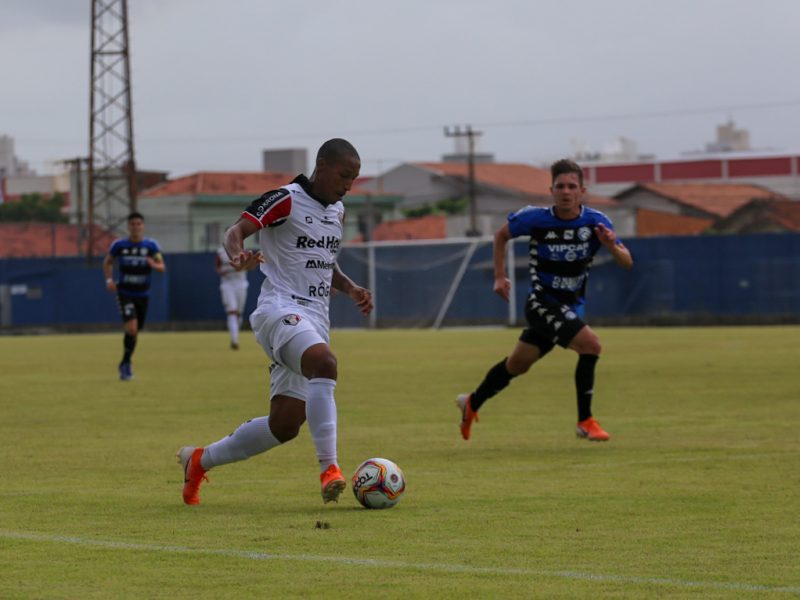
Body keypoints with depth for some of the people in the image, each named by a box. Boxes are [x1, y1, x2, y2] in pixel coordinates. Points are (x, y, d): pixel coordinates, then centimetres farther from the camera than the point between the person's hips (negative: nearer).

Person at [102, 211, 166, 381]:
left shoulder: (151, 245, -4)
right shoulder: (119, 245, -6)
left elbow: (162, 267, -8)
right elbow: (107, 262, 10)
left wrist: (155, 265, -32)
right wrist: (109, 279, -6)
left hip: (143, 295, 3)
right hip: (125, 293, -3)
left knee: (135, 331, 13)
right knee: (131, 328, -20)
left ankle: (125, 364, 33)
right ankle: (126, 364, -5)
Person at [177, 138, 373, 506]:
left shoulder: (337, 212, 18)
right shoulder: (286, 200, -7)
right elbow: (236, 230, -17)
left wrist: (351, 289, 13)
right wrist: (237, 255, -39)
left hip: (315, 320, 8)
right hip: (280, 309, -8)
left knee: (284, 426, 2)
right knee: (324, 363, -38)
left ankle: (200, 461, 23)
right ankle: (329, 468, -41)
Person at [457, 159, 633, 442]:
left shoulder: (595, 221, -10)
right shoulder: (535, 218, -15)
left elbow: (627, 262, -9)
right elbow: (501, 235, 4)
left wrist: (612, 246, -30)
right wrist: (499, 276, -2)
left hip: (571, 307, 5)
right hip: (542, 303, -5)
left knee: (517, 364, 18)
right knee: (590, 344, -25)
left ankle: (472, 403, 42)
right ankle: (585, 421, -13)